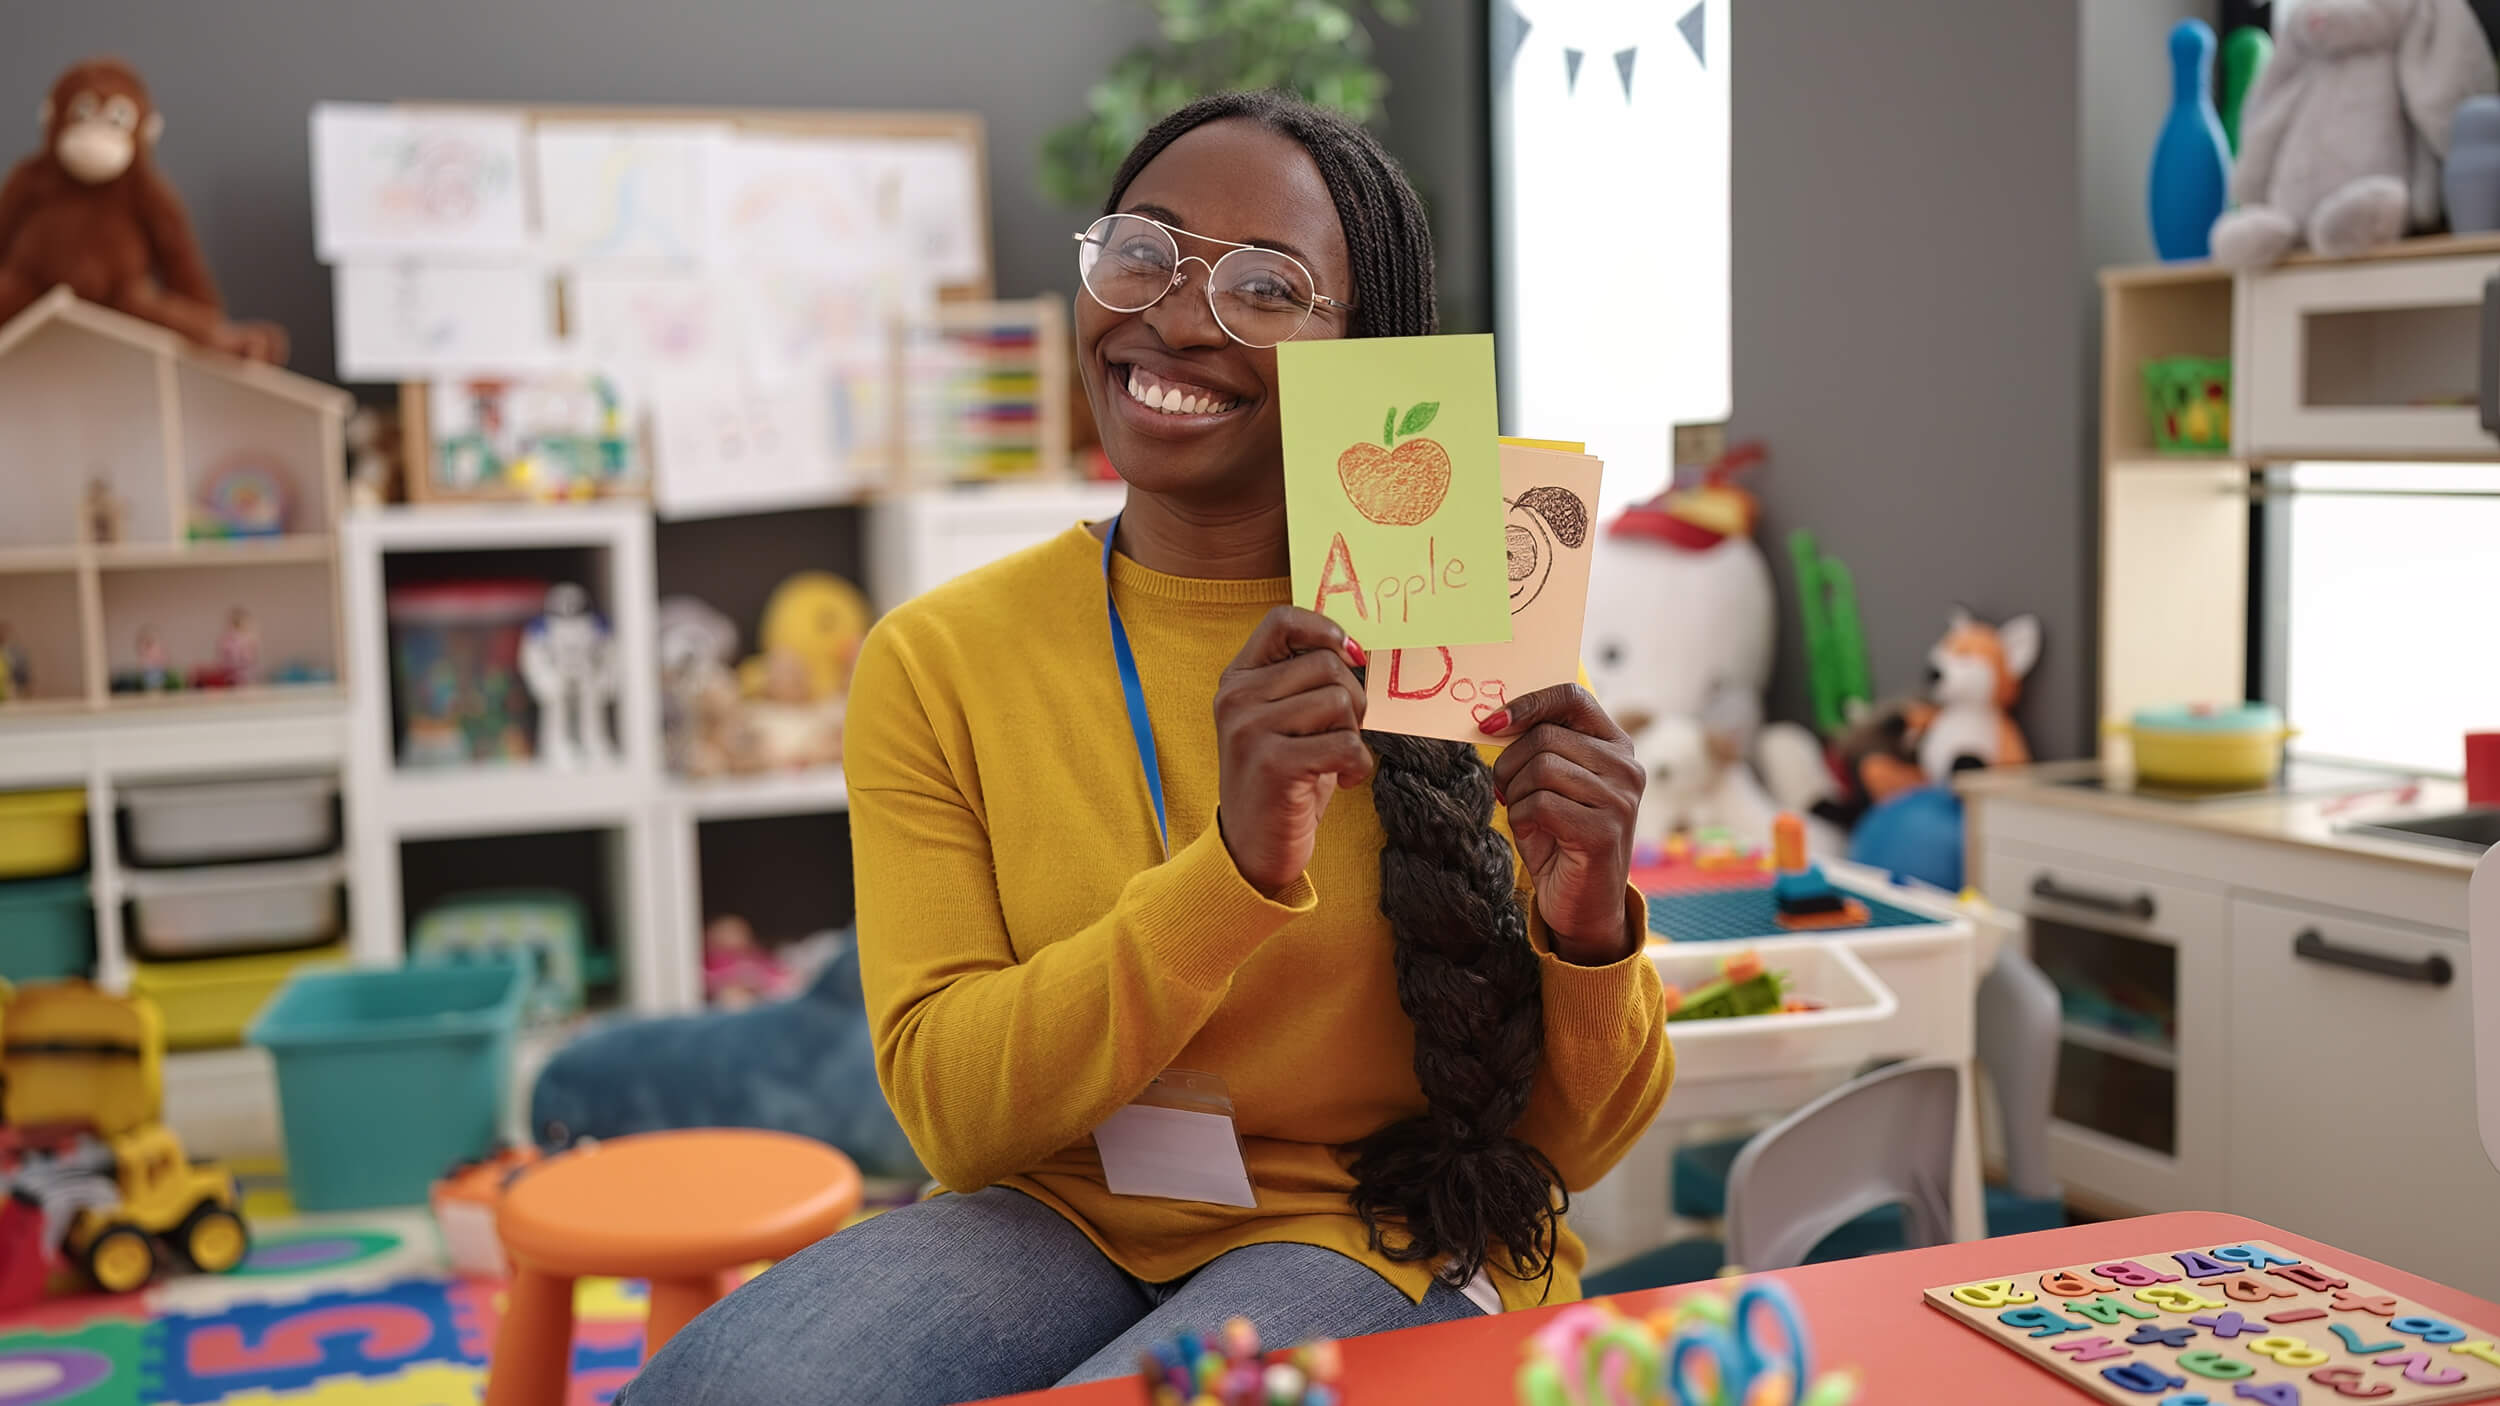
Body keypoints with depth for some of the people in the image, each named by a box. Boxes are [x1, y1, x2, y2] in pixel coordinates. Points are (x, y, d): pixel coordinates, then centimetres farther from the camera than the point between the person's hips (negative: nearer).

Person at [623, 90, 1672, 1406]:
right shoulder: (938, 662, -2)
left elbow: (1572, 1143, -1)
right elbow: (951, 1112, -11)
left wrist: (1586, 934, -23)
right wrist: (1236, 868, -25)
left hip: (1391, 1246, 0)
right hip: (1062, 1227, 1)